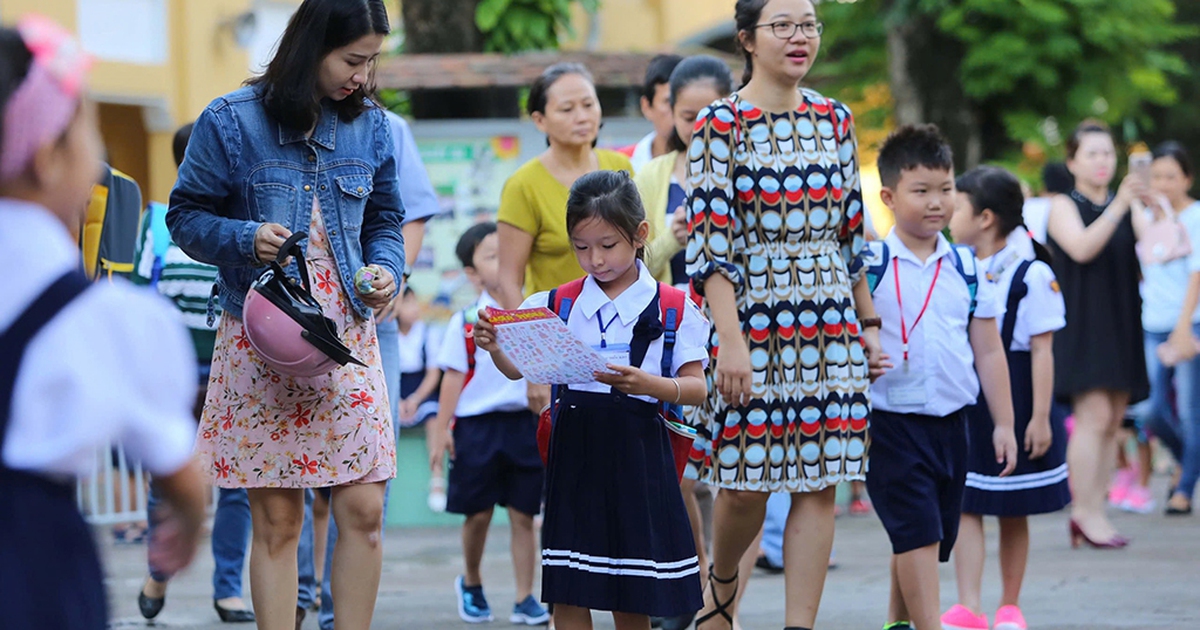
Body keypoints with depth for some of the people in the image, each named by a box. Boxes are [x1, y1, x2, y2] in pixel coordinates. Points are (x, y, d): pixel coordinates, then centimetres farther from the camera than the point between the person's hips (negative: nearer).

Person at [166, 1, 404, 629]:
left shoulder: (370, 126, 8)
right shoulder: (232, 122, -4)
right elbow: (187, 216, 1)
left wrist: (386, 269, -4)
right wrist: (245, 240, -18)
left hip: (347, 336, 3)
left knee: (363, 511, -4)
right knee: (276, 521, -1)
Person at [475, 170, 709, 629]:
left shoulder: (672, 309, -1)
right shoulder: (558, 304, 8)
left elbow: (696, 388, -2)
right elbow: (518, 368, 8)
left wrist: (647, 384, -19)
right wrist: (493, 346, -12)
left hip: (637, 448, -2)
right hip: (575, 445, 2)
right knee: (567, 592, 0)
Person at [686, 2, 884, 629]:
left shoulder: (834, 121, 11)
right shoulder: (720, 123, -5)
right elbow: (710, 241, -10)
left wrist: (869, 323, 15)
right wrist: (731, 340, -18)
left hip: (830, 320, 4)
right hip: (752, 315, -4)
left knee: (820, 484, -1)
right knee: (746, 484, -1)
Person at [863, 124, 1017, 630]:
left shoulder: (965, 269, 7)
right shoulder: (870, 266, -6)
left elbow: (988, 351, 11)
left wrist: (1003, 423, 9)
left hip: (951, 422, 5)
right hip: (892, 422, -5)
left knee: (932, 536, 12)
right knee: (916, 531, -11)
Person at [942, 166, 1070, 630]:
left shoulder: (1031, 274, -10)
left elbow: (1042, 351, -11)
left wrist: (1040, 417, -14)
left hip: (1013, 400, -4)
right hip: (963, 401, 4)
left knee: (1012, 513, 7)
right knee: (964, 505, -3)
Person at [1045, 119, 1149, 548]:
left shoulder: (1122, 210, 16)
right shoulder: (1064, 207, -1)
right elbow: (1082, 248, -20)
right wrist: (1118, 206, -26)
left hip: (1119, 327, 6)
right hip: (1080, 326, -6)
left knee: (1112, 423, 2)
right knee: (1095, 415, -16)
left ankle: (1092, 514, 5)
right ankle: (1086, 513, -14)